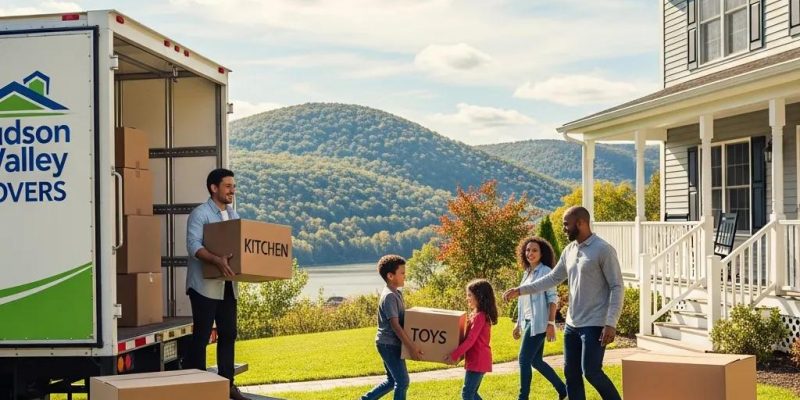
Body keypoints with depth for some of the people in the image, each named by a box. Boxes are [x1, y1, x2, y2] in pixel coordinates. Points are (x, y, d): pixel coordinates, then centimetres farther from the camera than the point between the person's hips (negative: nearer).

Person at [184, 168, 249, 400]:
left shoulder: (234, 216, 14)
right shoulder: (200, 214, -9)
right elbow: (193, 245, -21)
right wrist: (217, 260, -36)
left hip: (227, 285, 7)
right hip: (205, 285, -7)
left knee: (228, 334, 10)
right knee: (201, 335, -3)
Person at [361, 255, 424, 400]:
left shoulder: (396, 293, 10)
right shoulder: (389, 296, -21)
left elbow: (402, 318, 21)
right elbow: (395, 325, -24)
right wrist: (411, 347, -25)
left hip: (392, 344, 10)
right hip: (389, 344, -10)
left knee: (393, 380, 17)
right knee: (403, 381, -3)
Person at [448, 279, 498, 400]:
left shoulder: (479, 316, -17)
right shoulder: (478, 314, 14)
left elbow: (470, 340, -22)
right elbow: (471, 338, 21)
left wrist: (454, 355, -20)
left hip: (477, 361, -10)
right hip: (478, 360, 10)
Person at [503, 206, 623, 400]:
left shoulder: (603, 250, -13)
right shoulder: (569, 250, 10)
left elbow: (616, 287, -14)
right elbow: (553, 278, 19)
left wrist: (611, 324, -20)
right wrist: (520, 290, 13)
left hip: (595, 325, -8)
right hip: (572, 324, 8)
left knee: (591, 371, -12)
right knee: (571, 372, 9)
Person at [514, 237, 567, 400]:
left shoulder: (545, 271, -8)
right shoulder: (527, 272, 14)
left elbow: (553, 298, -13)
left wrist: (551, 324, -19)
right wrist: (518, 324, 19)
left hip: (538, 323, -8)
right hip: (529, 322, 8)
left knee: (524, 360, -9)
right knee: (536, 361, 12)